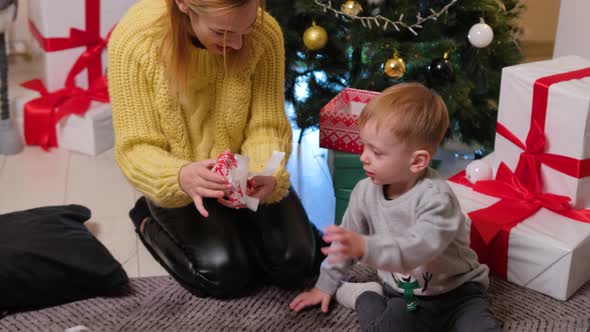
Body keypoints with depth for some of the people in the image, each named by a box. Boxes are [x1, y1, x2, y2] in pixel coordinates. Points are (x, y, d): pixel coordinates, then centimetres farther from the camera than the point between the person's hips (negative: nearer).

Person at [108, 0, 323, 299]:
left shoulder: (265, 34, -22)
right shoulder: (134, 41, -27)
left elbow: (266, 127, -13)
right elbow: (136, 149, -22)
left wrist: (268, 175, -36)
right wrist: (180, 177, -44)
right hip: (179, 180, -2)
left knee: (294, 264, -12)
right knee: (226, 274, -18)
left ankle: (237, 225, 20)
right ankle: (151, 224, 11)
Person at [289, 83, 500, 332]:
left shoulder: (435, 197, -26)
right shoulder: (365, 191, -6)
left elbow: (419, 248, -41)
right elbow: (345, 240, 10)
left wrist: (365, 248, -54)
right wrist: (325, 285, 17)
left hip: (456, 292, -3)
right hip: (405, 296, 3)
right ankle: (364, 296, 2)